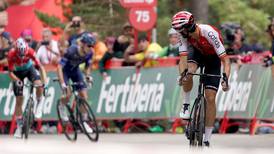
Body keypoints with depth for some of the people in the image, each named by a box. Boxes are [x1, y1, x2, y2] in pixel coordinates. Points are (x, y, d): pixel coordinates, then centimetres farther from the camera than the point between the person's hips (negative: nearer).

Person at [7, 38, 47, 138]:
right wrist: (17, 80, -44)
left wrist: (44, 82, -39)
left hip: (29, 69, 0)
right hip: (17, 73, 0)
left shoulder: (30, 52, -32)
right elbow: (10, 72, -26)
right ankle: (19, 126, 6)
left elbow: (40, 67, -29)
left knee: (39, 84, -31)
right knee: (19, 100, -5)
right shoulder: (11, 55, -33)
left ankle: (39, 104, -2)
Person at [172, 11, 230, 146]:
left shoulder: (209, 33, -38)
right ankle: (186, 105, -10)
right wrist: (182, 73, -50)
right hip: (197, 52, 3)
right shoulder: (184, 35, -27)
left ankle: (207, 140, -3)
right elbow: (183, 58, -29)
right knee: (188, 72, -34)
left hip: (213, 58, -3)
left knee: (210, 98, -10)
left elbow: (225, 60, -38)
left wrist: (225, 79, -52)